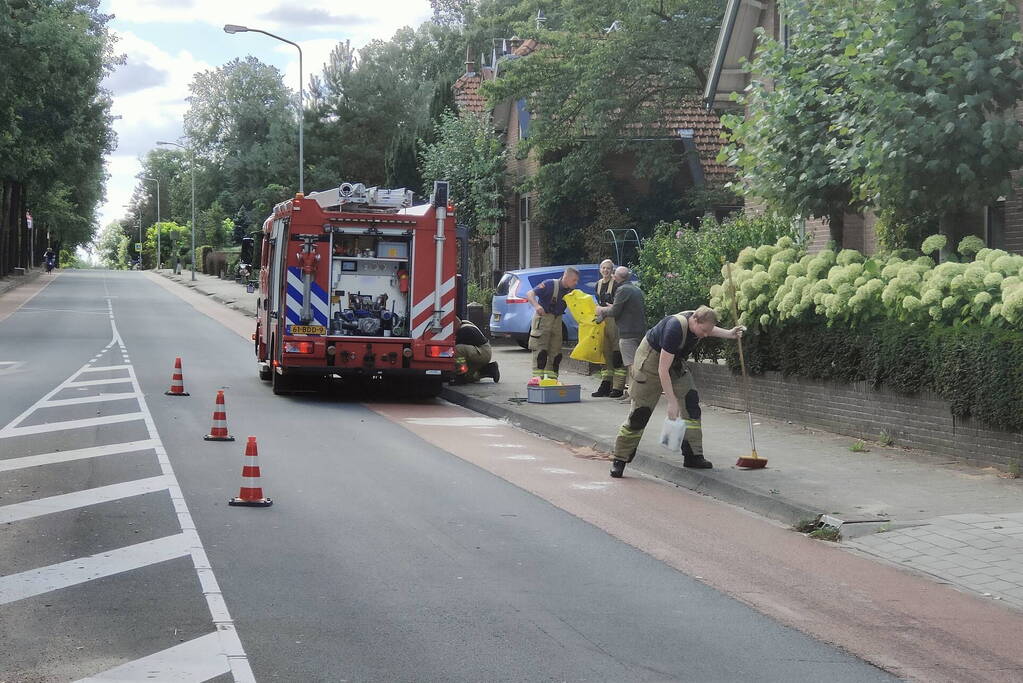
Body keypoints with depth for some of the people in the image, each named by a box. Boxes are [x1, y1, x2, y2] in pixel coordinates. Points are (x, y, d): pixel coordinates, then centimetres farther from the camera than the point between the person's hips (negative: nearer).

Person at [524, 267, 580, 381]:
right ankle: (537, 376, -7)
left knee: (555, 350, 7)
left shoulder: (571, 291, 0)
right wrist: (536, 305, -40)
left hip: (557, 320, 6)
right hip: (543, 317, -6)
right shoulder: (550, 284, -17)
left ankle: (551, 377, 14)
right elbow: (530, 293, -21)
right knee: (540, 349, -9)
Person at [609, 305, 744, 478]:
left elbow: (708, 330, 19)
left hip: (676, 361, 8)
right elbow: (662, 369, -36)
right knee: (640, 411, -8)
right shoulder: (676, 328, -38)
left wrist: (729, 334, 4)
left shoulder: (699, 322, -13)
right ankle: (620, 460, 2)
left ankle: (693, 456, 1)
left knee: (691, 402, -4)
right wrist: (672, 402, -35)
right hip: (651, 357, -8)